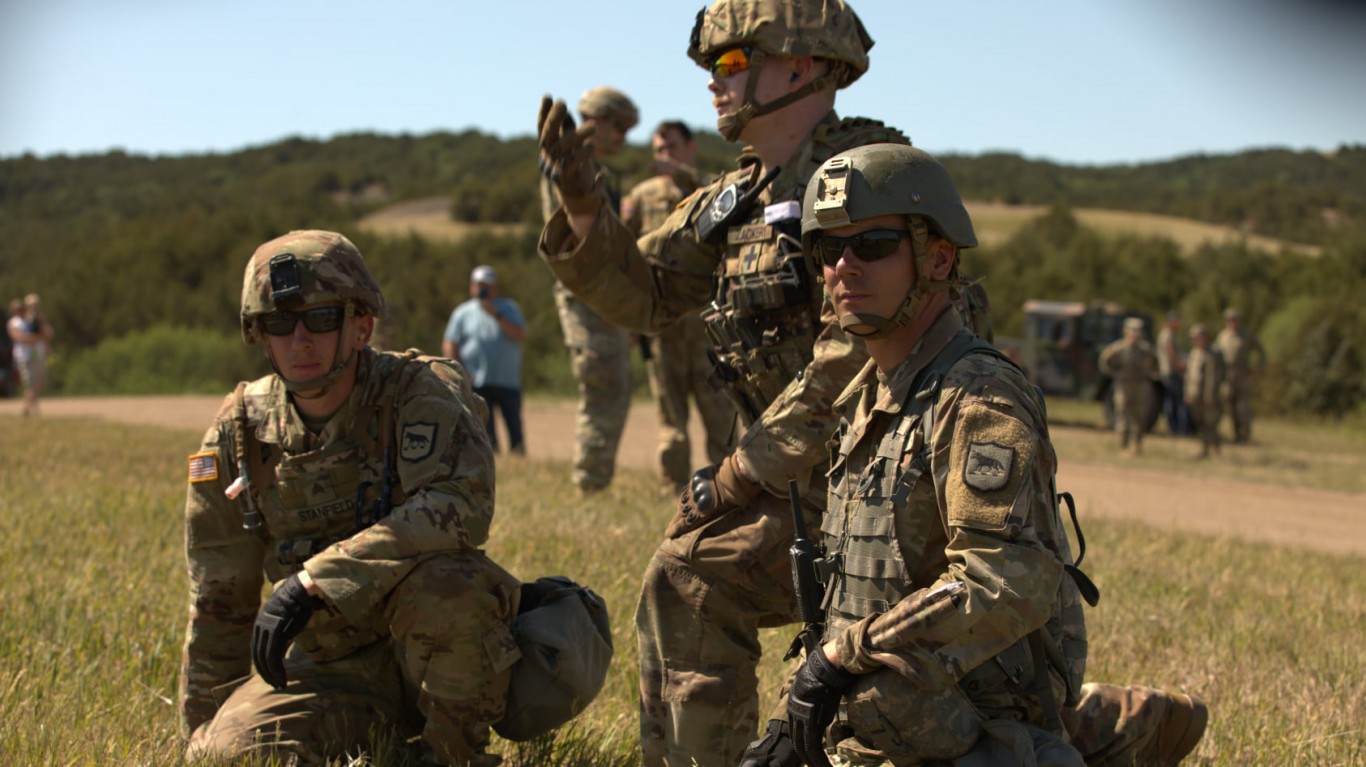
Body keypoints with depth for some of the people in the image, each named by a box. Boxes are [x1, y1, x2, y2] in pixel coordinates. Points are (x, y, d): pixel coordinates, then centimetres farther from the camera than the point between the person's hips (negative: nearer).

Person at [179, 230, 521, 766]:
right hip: (329, 669, 3)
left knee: (444, 584, -35)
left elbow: (461, 506, -33)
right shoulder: (239, 433, -2)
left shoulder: (422, 391, -13)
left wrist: (314, 582, -35)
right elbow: (219, 603, 7)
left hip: (440, 655, -3)